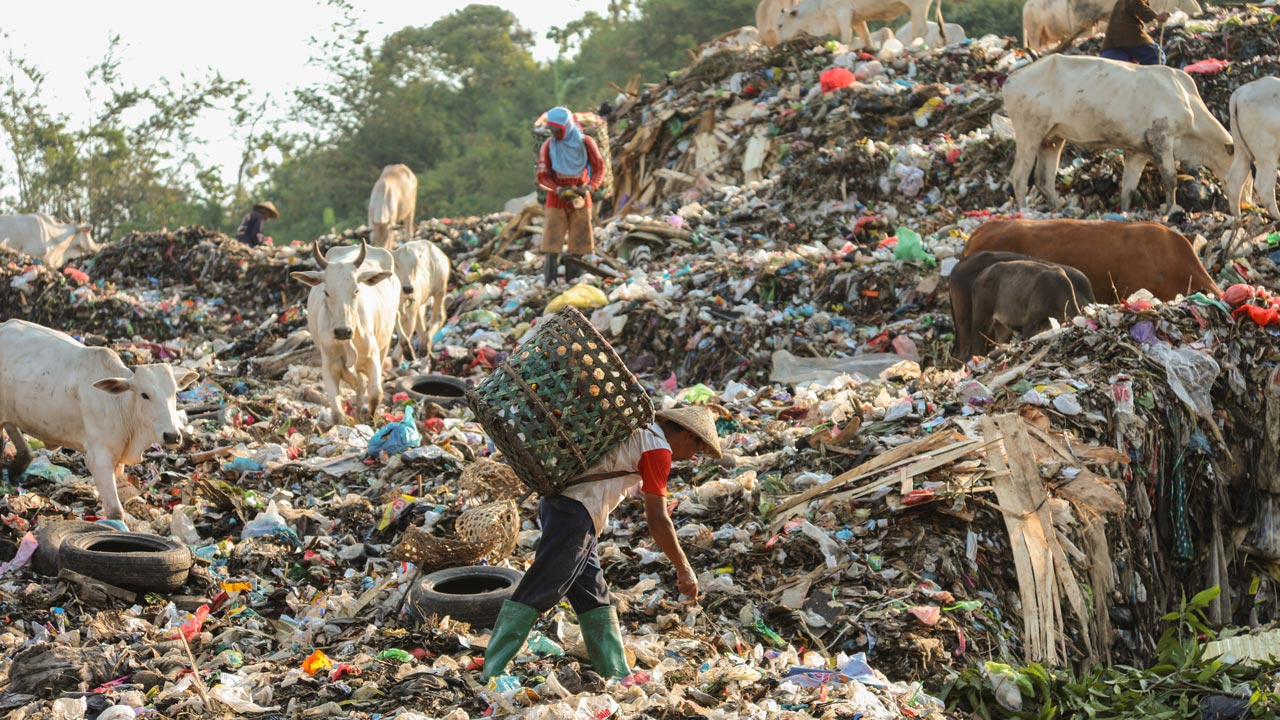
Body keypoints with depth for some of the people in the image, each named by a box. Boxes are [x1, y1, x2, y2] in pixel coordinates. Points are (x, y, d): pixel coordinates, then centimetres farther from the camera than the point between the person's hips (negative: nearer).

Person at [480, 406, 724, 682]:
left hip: (559, 502, 10)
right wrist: (684, 569, -4)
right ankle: (493, 669, -14)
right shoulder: (658, 448, -7)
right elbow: (657, 519, -9)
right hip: (576, 511, -10)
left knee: (593, 596, 10)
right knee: (539, 592, -12)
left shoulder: (639, 428, 21)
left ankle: (617, 675, 13)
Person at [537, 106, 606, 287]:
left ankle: (573, 281, 6)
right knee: (552, 244, -9)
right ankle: (549, 283, -8)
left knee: (579, 243, 0)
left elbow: (599, 168, 2)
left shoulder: (585, 143, -6)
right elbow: (542, 176, -2)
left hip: (580, 200, 1)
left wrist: (589, 187, -15)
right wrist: (559, 190, -18)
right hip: (556, 201, -1)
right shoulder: (548, 146, -6)